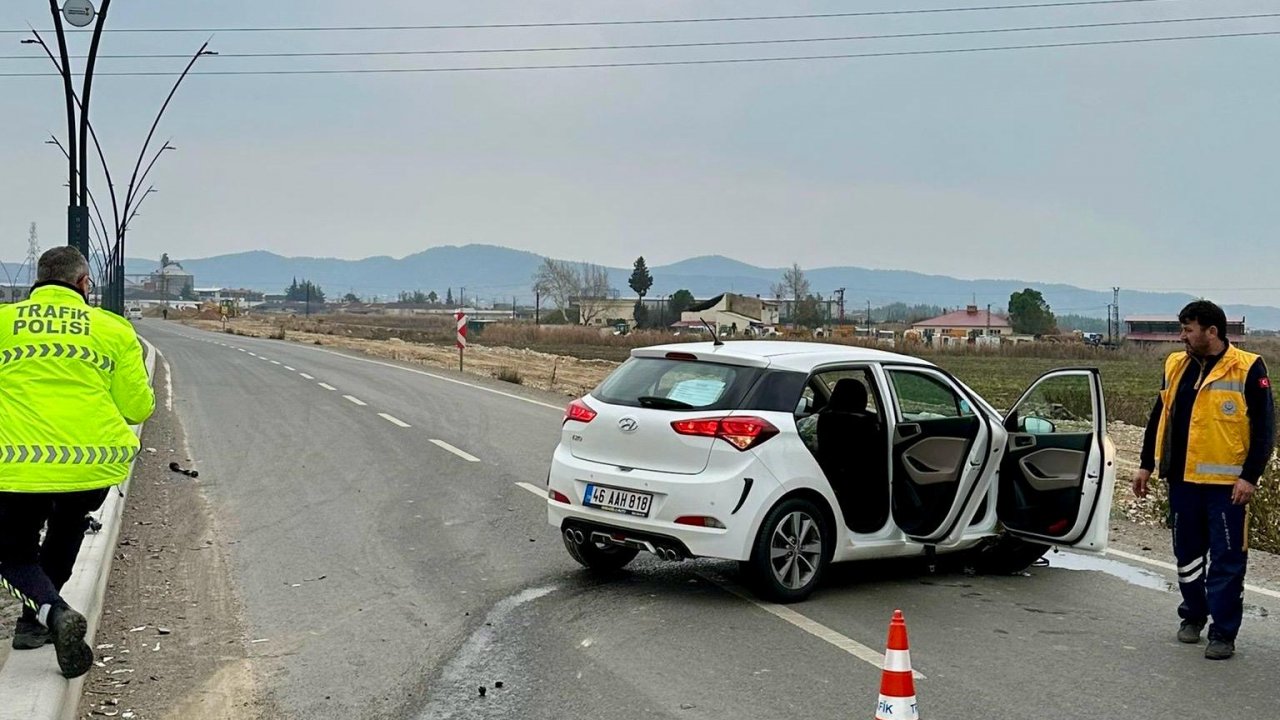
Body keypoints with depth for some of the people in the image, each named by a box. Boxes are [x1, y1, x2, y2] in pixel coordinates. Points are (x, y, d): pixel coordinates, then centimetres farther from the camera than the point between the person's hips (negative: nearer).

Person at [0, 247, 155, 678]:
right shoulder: (113, 329, 6)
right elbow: (138, 408, 6)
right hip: (95, 461, 2)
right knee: (68, 524, 32)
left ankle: (53, 612, -11)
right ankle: (35, 621, 34)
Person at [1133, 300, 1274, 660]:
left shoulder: (1248, 369, -7)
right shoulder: (1176, 366, 9)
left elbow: (1264, 428, -8)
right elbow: (1160, 417, 17)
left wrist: (1250, 476, -14)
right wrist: (1146, 465, 15)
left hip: (1226, 483, -5)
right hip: (1182, 480, 5)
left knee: (1226, 560, -1)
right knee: (1187, 553, 15)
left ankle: (1223, 634, 6)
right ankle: (1193, 616, 31)